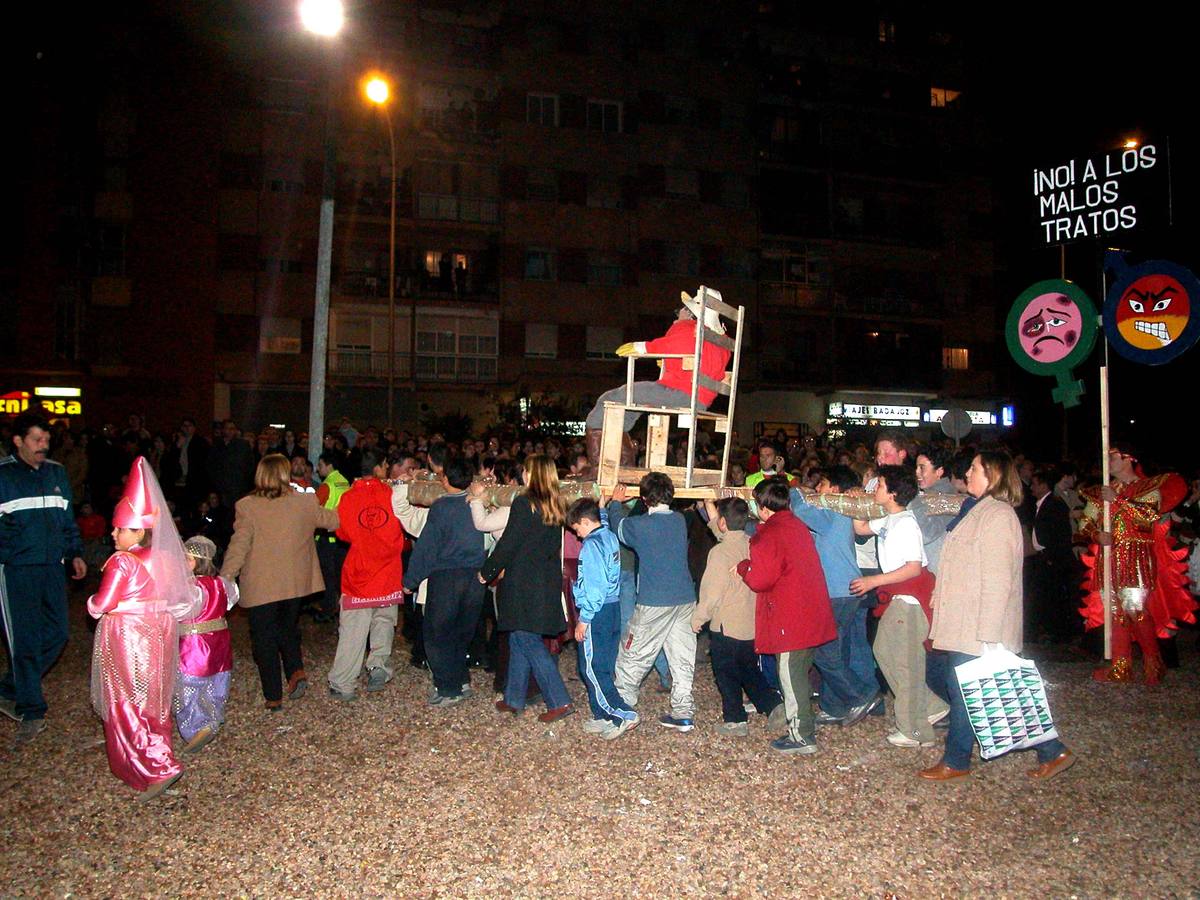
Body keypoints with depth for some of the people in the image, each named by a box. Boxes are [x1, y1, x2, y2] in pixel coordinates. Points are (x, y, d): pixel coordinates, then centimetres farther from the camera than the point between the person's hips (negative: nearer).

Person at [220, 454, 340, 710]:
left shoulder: (247, 506, -11)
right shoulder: (305, 502, -5)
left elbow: (239, 545, -13)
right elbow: (330, 520, 10)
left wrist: (226, 576, -6)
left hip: (260, 587, -3)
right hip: (295, 583, 3)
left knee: (264, 639, 9)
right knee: (288, 628, 24)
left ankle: (273, 697, 11)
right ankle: (296, 671, 3)